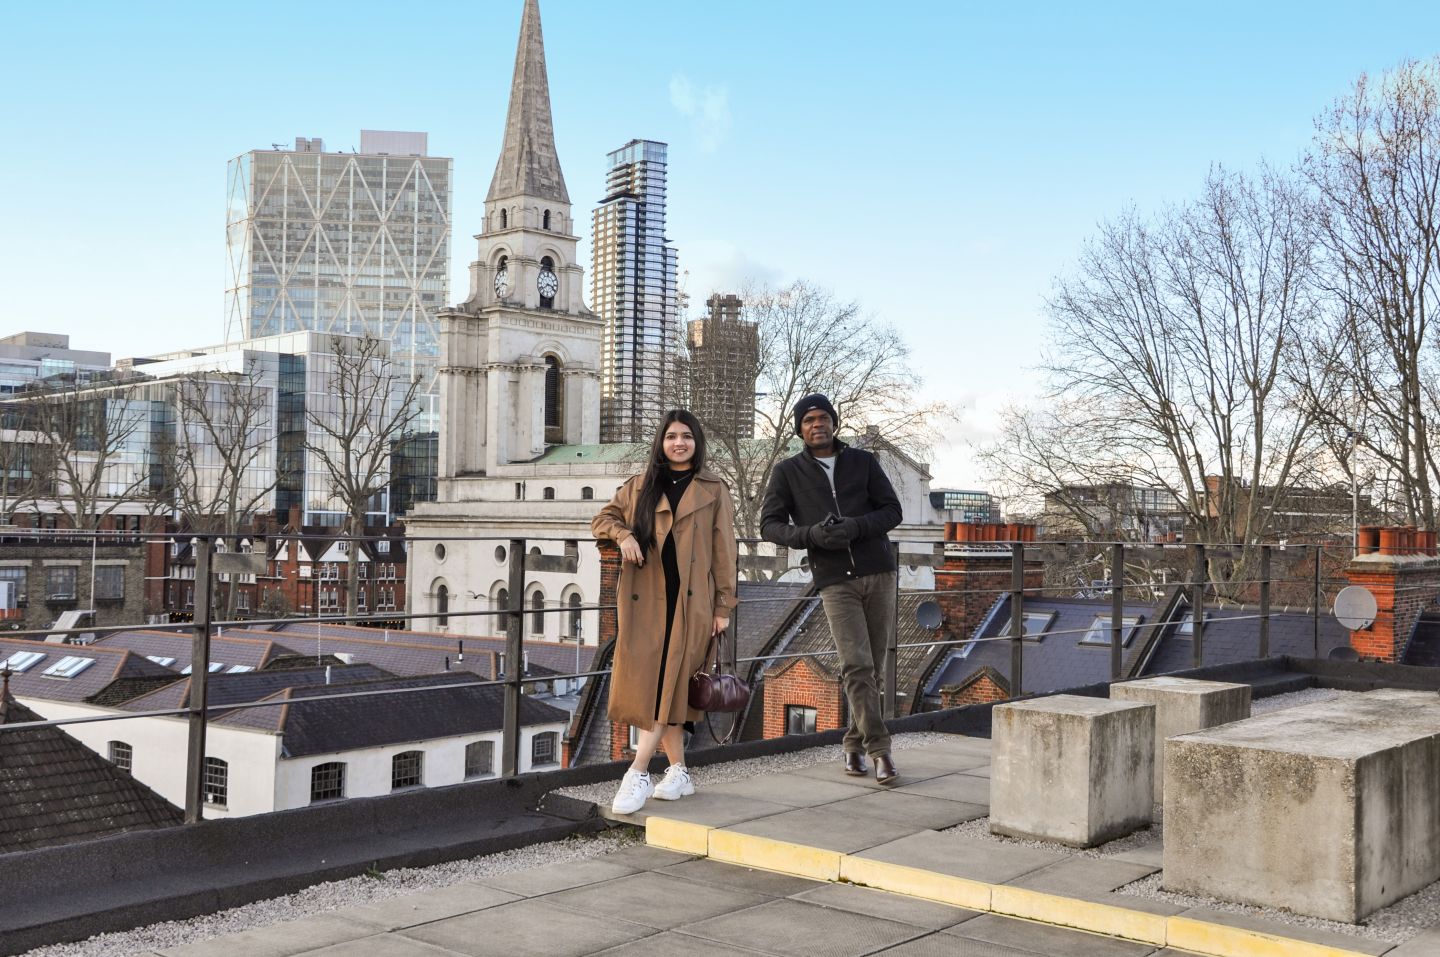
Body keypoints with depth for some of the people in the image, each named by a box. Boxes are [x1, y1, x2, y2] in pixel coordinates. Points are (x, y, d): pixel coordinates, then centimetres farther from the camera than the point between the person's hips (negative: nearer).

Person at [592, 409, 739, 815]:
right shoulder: (640, 487, 13)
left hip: (690, 602, -3)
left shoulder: (713, 491, 6)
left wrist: (723, 606, -1)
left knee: (667, 686, -9)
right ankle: (679, 772, 15)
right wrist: (623, 535, -4)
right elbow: (603, 518, 19)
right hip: (645, 601, 3)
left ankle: (638, 773, -8)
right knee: (651, 687, 4)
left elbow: (724, 552, 4)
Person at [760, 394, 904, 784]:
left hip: (878, 574, 2)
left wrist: (856, 526, -15)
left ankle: (855, 743, 20)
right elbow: (770, 525, 2)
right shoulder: (787, 472, 5)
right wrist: (811, 535, -17)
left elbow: (892, 510, 5)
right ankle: (879, 749, -8)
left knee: (872, 666, 6)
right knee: (857, 666, -14)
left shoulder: (863, 462, 8)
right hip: (835, 581, -2)